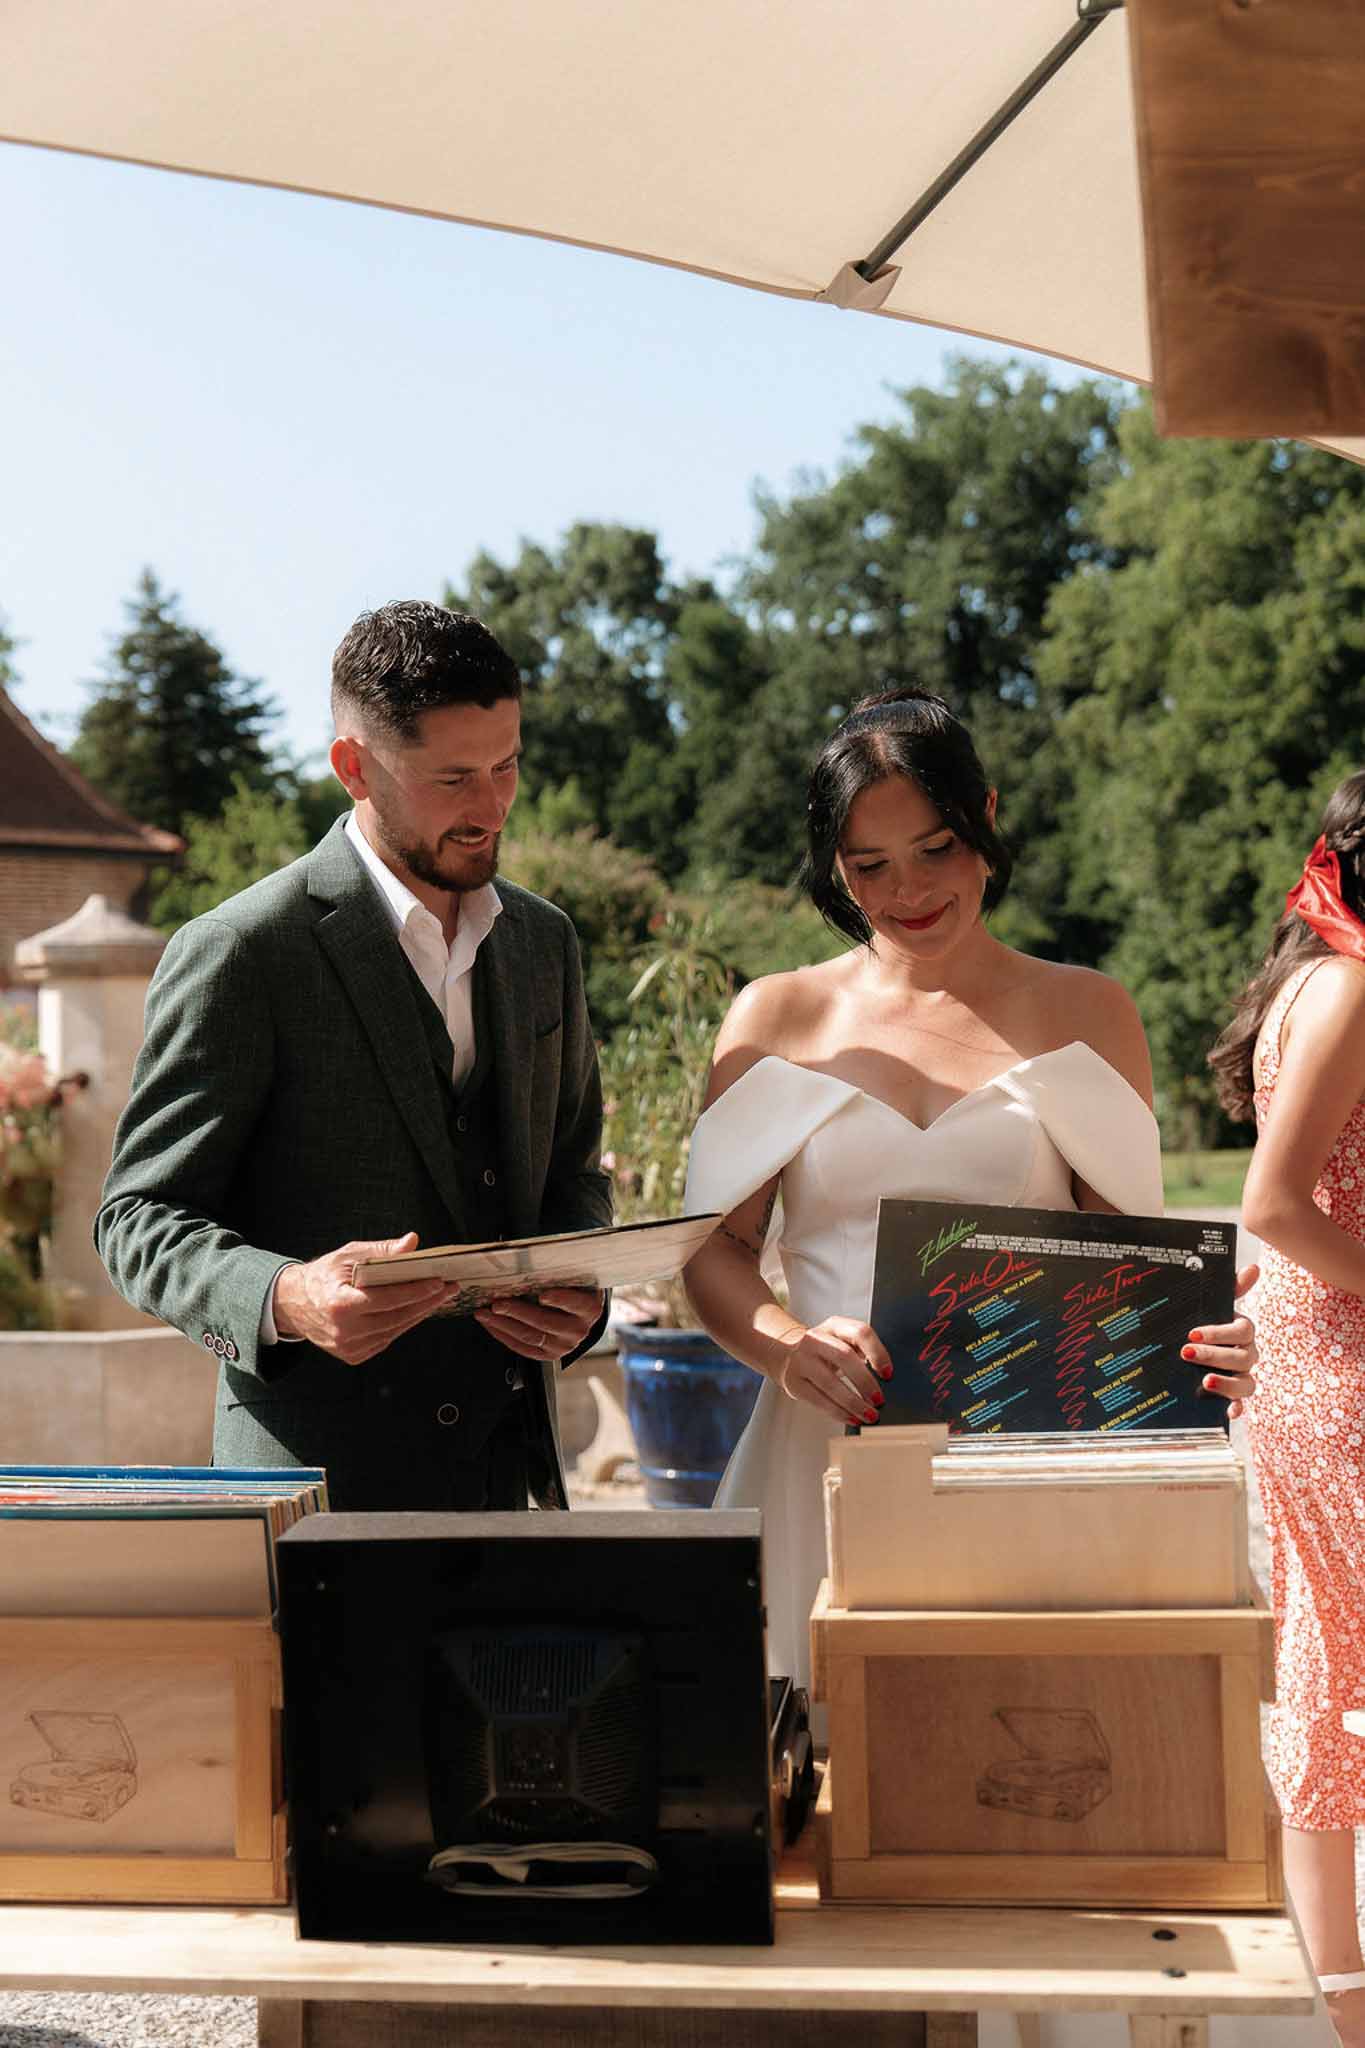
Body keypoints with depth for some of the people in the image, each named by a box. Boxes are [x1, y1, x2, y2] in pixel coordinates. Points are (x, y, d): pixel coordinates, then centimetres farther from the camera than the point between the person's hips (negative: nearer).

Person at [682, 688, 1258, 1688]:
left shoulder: (1084, 1013, 10)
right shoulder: (778, 1018, 10)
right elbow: (714, 1245, 5)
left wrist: (1199, 1344, -16)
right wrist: (790, 1345, -15)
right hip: (830, 1455, 0)